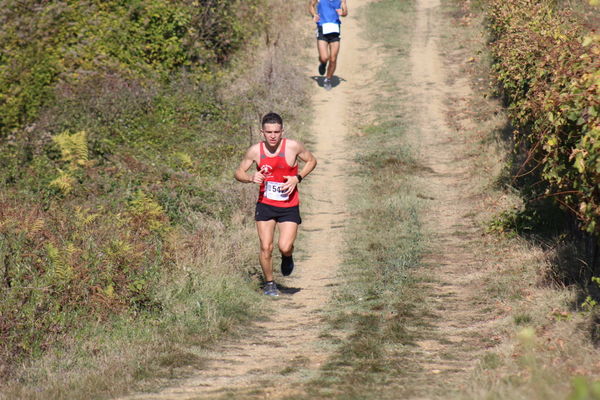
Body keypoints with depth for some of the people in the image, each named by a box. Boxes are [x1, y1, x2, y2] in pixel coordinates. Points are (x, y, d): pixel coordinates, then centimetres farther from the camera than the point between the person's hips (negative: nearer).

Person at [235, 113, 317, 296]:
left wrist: (297, 178, -10)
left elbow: (311, 161, 6)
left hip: (289, 206, -1)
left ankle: (287, 257, 26)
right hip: (265, 205, 1)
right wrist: (251, 178, -18)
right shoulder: (255, 151, -6)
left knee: (285, 247, -12)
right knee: (266, 248, -3)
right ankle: (269, 283, 19)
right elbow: (239, 172, 5)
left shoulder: (293, 147, -10)